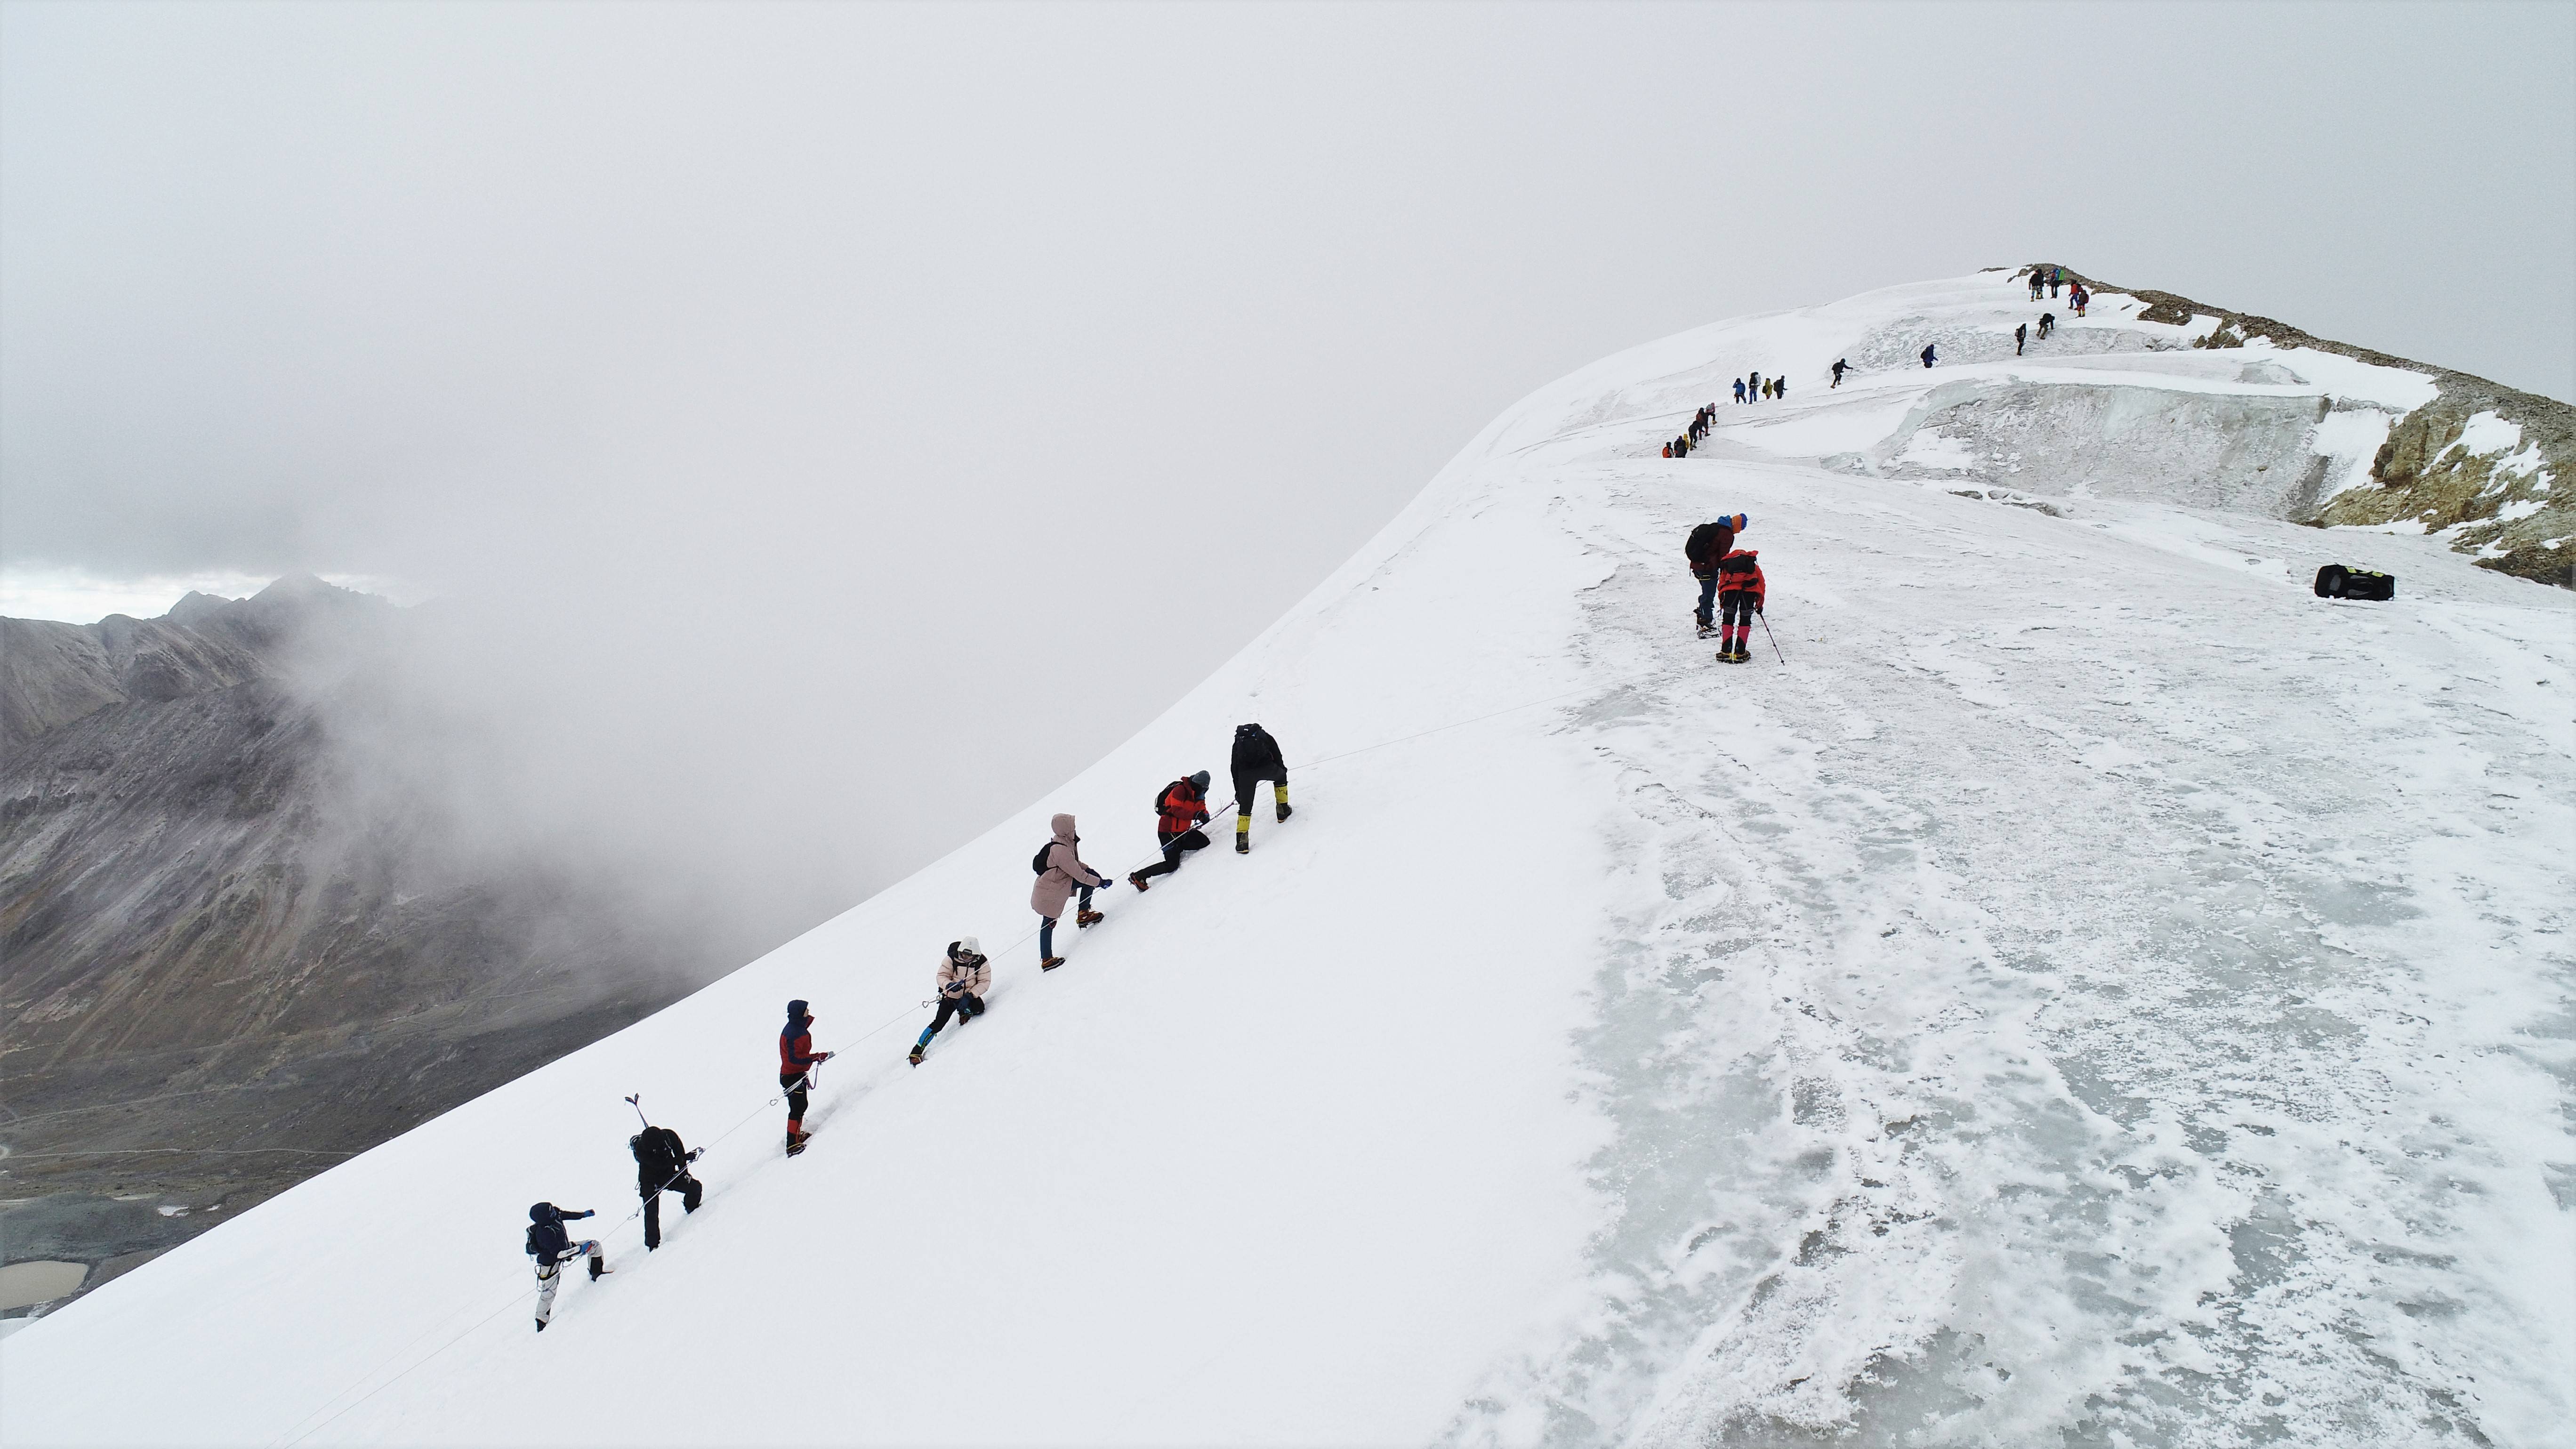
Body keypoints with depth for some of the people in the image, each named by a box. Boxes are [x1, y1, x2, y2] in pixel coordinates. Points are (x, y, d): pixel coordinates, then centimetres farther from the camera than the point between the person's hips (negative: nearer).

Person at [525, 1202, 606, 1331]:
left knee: (594, 1244, 5)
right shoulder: (544, 1234, -41)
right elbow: (559, 1253, -35)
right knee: (548, 1293, 4)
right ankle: (541, 1319, 27)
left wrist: (584, 1214, 10)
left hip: (563, 1247, 7)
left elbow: (566, 1214, 4)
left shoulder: (555, 1213, -22)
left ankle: (596, 1271, 28)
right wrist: (581, 1249, -30)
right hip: (551, 1262, -7)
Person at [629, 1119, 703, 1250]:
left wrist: (685, 1174, -11)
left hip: (669, 1175, 4)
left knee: (695, 1187, -6)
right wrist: (684, 1158, -39)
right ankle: (653, 1244, 1)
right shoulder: (640, 1149, -32)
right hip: (650, 1182, -4)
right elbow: (659, 1164, -36)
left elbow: (679, 1152, -8)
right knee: (652, 1213, -14)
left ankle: (692, 1209, 25)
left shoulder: (669, 1136, -22)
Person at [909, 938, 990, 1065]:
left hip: (969, 996, 2)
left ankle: (964, 1013, 9)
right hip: (950, 996, -2)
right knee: (938, 1024, -12)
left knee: (979, 1009, -28)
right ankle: (917, 1051, -2)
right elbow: (941, 976, -15)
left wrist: (969, 996, -27)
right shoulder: (951, 959, -17)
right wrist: (949, 985, -37)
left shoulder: (982, 963, -14)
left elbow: (984, 982, -15)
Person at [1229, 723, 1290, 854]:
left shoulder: (1238, 743, 31)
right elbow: (1277, 755, 26)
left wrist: (1238, 792, 32)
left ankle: (1242, 839, 1)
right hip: (1266, 768, -1)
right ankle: (1283, 810, 36)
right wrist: (1282, 769, 45)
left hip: (1245, 773, 1)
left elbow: (1234, 769, 28)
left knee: (1245, 807, 12)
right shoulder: (1265, 736, 29)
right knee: (1281, 776, 34)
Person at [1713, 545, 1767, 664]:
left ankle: (1726, 652, 8)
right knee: (1745, 621, 12)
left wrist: (1722, 602, 26)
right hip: (1750, 588, 1)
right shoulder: (1754, 566, 36)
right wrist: (1759, 604, 37)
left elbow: (1721, 584, 22)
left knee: (1728, 620, 12)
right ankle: (1740, 653, 9)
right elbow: (1761, 584, 31)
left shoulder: (1726, 563, 33)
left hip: (1731, 587, -1)